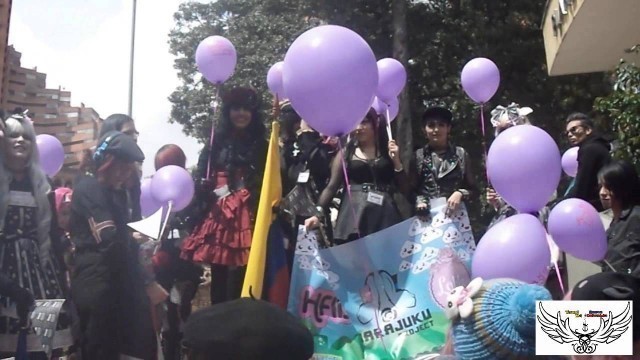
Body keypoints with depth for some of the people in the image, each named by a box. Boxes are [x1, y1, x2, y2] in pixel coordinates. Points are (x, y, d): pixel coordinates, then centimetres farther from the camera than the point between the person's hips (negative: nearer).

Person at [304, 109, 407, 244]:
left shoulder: (389, 151, 11)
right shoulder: (346, 153, 9)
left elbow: (404, 189, 9)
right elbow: (331, 186, 4)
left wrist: (396, 161, -2)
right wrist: (318, 214, -8)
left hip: (384, 216, 1)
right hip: (354, 216, -1)